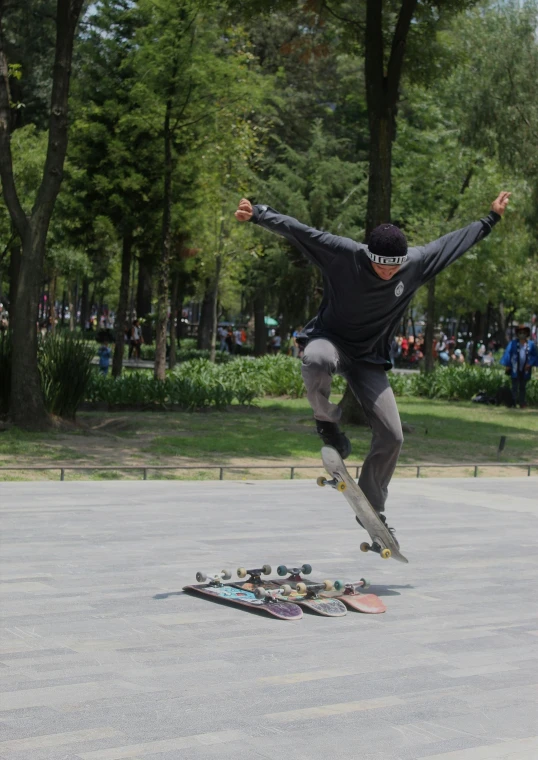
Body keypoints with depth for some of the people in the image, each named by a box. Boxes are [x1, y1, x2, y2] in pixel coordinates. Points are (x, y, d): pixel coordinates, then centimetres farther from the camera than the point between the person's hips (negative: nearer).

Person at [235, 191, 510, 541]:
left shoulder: (417, 263, -13)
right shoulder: (344, 253, -23)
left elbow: (456, 240, 3)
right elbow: (297, 229, -23)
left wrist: (492, 218, 11)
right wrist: (257, 214, -34)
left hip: (369, 359, 3)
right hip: (331, 339, -3)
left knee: (392, 437, -4)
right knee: (317, 361, -43)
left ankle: (372, 509, 16)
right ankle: (327, 422, -13)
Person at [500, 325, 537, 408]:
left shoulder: (531, 344, 3)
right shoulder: (513, 343, -1)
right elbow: (507, 354, -3)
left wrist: (530, 363, -8)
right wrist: (507, 365, -10)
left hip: (525, 370, 2)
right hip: (515, 369, -2)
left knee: (523, 387, 9)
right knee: (515, 387, -3)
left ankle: (522, 404, 14)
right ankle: (514, 404, 0)